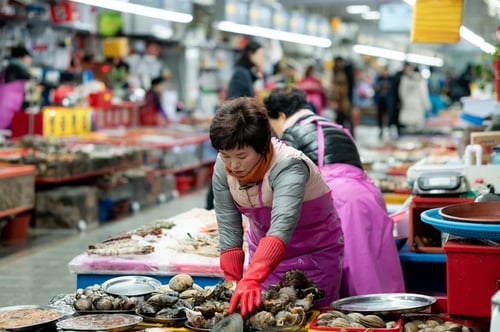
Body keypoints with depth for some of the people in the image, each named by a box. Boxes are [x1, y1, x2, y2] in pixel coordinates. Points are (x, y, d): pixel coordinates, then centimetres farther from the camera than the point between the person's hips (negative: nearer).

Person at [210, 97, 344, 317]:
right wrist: (233, 283, -22)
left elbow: (282, 227, -47)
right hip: (264, 250, 5)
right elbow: (228, 229, -14)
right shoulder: (222, 168, -15)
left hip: (315, 252, -5)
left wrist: (251, 280, -59)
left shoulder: (288, 167, -33)